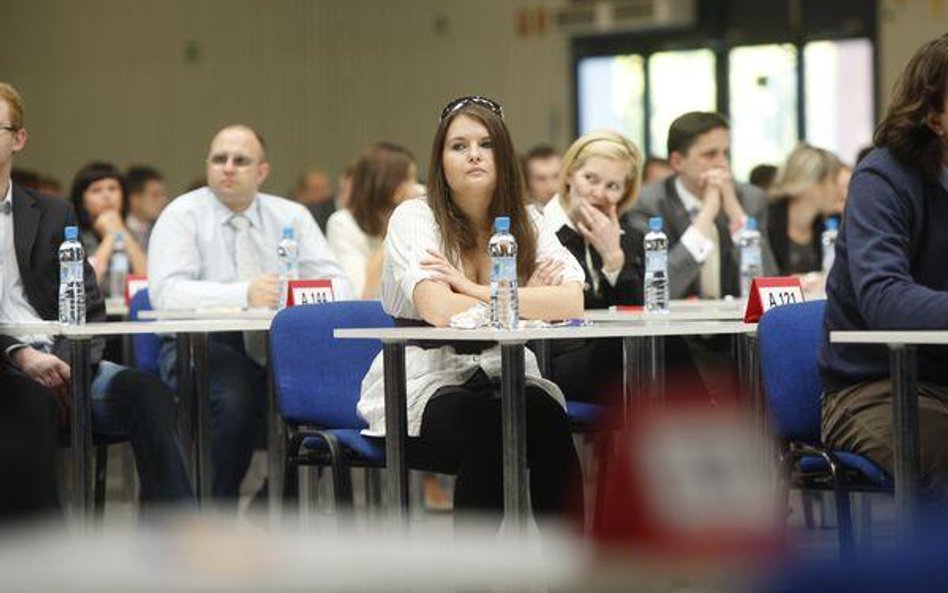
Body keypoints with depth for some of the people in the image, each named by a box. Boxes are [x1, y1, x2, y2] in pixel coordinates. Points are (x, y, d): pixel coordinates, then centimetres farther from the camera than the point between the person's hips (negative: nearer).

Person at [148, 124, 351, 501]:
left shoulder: (291, 216, 14)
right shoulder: (183, 215, 1)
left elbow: (336, 284, 5)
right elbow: (166, 292, -15)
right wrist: (244, 295, -29)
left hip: (277, 347, 4)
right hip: (201, 345, -4)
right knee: (235, 394, -36)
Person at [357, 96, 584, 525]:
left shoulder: (527, 223, 7)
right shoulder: (414, 218, -4)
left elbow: (572, 303, -11)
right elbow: (438, 310, -22)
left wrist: (476, 290, -17)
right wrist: (529, 303, -10)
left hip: (500, 378, 3)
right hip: (423, 386, -3)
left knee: (545, 411, -29)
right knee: (487, 424, -33)